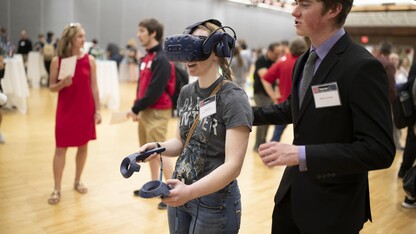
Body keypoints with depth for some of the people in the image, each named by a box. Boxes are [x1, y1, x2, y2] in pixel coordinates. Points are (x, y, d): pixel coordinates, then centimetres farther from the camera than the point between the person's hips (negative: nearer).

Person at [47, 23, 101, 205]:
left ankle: (77, 181, 28)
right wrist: (62, 84, -21)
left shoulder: (89, 60, -2)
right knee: (61, 148, 0)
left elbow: (94, 87, 1)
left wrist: (97, 110, -1)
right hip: (65, 110, -1)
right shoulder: (57, 61, -5)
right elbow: (52, 87, 1)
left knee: (83, 146, 10)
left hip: (85, 110, 2)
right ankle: (57, 190, 9)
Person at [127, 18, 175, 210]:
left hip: (157, 113, -9)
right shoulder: (146, 57, 12)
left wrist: (136, 108, -14)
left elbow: (155, 91, -21)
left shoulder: (161, 59, -16)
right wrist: (137, 108, 3)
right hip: (146, 111, 9)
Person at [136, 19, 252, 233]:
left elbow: (233, 165, -23)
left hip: (215, 201, -6)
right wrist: (159, 147, -8)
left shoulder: (233, 98, -18)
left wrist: (190, 191, -35)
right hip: (179, 194, 6)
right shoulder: (186, 92, 2)